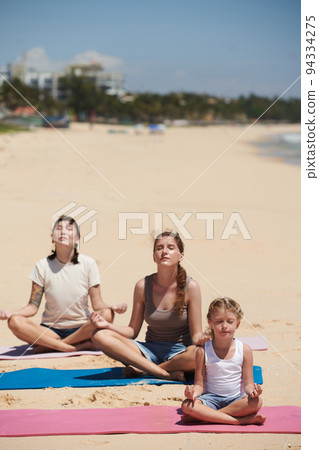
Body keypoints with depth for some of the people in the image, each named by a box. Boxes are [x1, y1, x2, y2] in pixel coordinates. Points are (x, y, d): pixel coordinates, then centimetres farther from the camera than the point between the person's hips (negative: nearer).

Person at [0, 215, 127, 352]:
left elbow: (97, 304, -4)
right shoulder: (43, 266, 0)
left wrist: (112, 308, -26)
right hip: (50, 329, 0)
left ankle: (47, 345, -21)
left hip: (80, 329, 0)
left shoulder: (88, 263, -2)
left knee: (106, 315, -32)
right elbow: (33, 306, -1)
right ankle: (79, 346, -27)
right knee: (15, 322, -29)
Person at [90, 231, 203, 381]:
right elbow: (133, 331, 4)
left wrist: (201, 341, -30)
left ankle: (141, 369, -18)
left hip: (179, 352, -2)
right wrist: (108, 325, -14)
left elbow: (196, 335, -6)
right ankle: (164, 372, -27)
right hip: (150, 351, 3)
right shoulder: (143, 286, -2)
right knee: (100, 335, -20)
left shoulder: (190, 287, -8)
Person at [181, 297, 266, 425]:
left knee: (256, 402, -32)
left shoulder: (244, 350, -1)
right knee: (187, 405, -31)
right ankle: (241, 420, -33)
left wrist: (252, 389, -24)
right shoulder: (203, 351, -2)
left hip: (236, 400, 1)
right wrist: (194, 391, -25)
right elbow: (199, 384, -1)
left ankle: (201, 417, -26)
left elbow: (247, 383, 0)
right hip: (210, 399, -1)